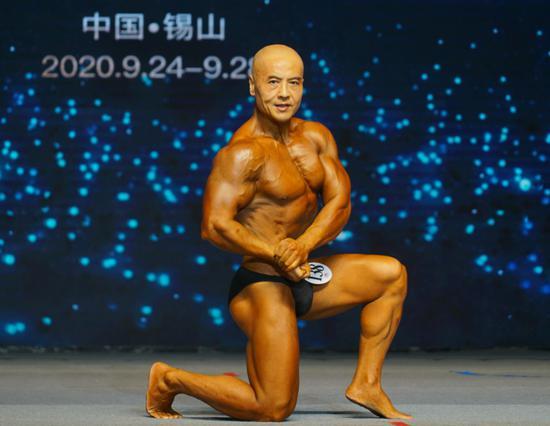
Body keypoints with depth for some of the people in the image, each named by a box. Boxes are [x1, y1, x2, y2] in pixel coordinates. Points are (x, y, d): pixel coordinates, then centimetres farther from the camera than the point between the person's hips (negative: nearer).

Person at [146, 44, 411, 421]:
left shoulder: (316, 137, 6)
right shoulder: (244, 152, -17)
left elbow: (339, 203, -4)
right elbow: (214, 226, -25)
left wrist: (302, 245, -22)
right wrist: (277, 255, -26)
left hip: (301, 279, 8)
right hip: (262, 286, -8)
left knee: (392, 274, 14)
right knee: (273, 410, -10)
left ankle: (366, 384, 13)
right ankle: (169, 379, 8)